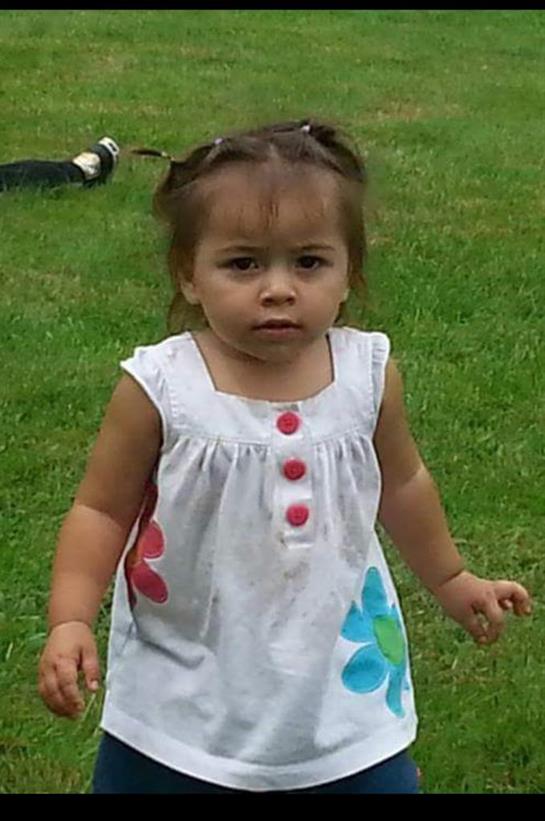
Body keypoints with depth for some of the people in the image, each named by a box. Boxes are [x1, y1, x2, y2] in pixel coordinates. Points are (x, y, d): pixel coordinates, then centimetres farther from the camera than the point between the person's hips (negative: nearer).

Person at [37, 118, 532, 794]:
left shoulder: (369, 375, -8)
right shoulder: (159, 388, -17)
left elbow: (401, 484, 11)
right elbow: (102, 511, -5)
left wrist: (450, 579, 24)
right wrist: (70, 622, -17)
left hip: (344, 683, 2)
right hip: (185, 697, -2)